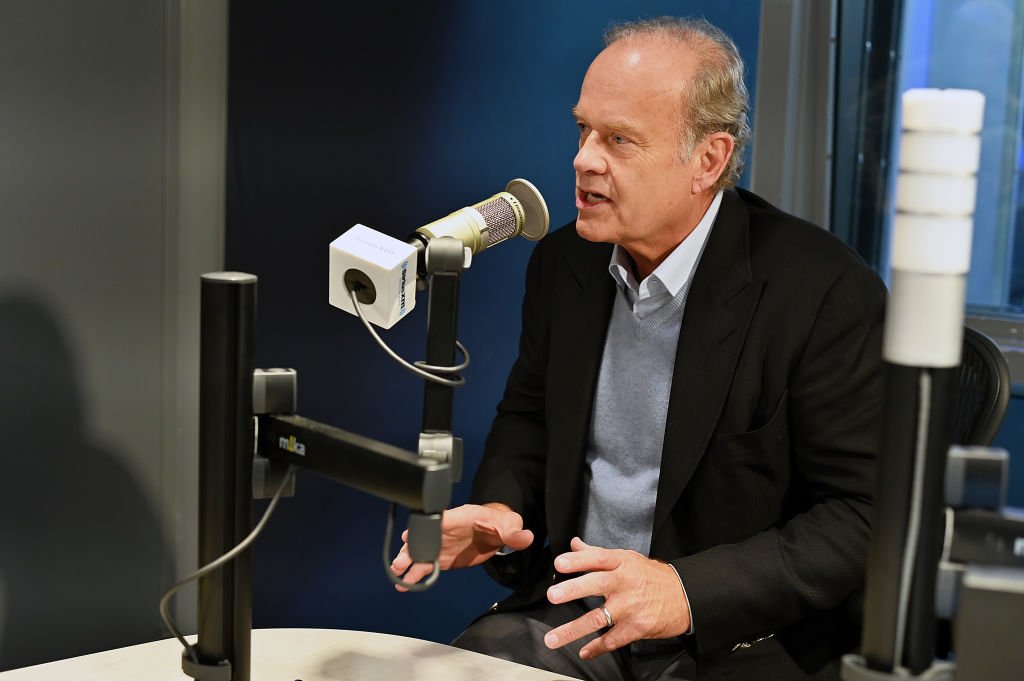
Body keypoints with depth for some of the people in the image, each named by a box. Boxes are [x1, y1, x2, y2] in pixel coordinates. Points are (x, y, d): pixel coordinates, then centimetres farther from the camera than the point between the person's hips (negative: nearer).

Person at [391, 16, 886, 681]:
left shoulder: (828, 294, -17)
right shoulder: (566, 262, 3)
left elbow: (861, 520, -16)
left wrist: (689, 590, -26)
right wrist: (500, 509, -2)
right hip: (570, 617, 5)